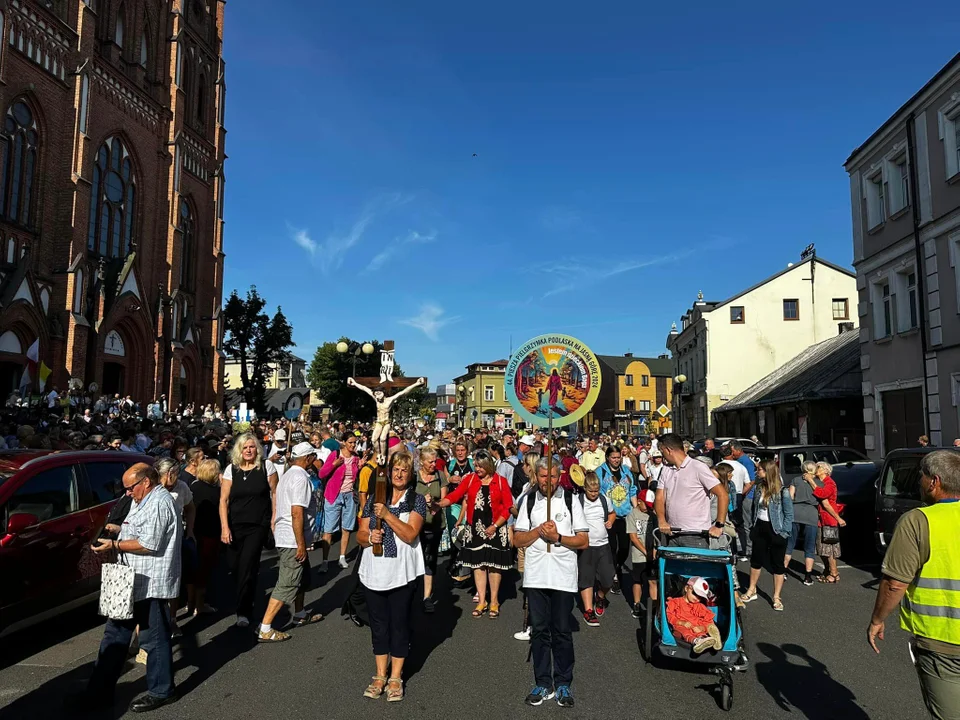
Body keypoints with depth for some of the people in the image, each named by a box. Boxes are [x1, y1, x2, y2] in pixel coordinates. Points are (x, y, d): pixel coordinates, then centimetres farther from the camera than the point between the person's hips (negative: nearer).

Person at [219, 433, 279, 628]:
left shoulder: (266, 466, -5)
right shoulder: (232, 469, -1)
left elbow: (274, 493, 2)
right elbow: (223, 500, -2)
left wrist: (274, 519, -1)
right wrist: (225, 527, -8)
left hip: (258, 525, -3)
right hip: (236, 525, 3)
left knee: (247, 567, -8)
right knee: (235, 567, 9)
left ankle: (244, 611, 5)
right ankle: (248, 595, 38)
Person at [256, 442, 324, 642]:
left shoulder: (289, 475, 12)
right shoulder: (300, 478, -19)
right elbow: (297, 513, -25)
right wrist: (301, 544, -21)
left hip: (285, 537, 10)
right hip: (293, 540, -10)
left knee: (302, 577, 23)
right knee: (287, 585, -4)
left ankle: (300, 615, 37)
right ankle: (265, 629, 1)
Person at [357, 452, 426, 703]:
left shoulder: (416, 500, -3)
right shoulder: (375, 499, 7)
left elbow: (410, 534, -16)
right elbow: (360, 535, 7)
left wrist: (387, 515, -22)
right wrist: (369, 536, -14)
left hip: (402, 572, -3)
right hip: (374, 571, 3)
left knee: (399, 623, 6)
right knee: (378, 624, 12)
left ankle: (395, 677, 20)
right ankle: (380, 675, 26)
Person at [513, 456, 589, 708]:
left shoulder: (570, 501, 0)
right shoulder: (528, 501, 5)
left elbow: (584, 540, -1)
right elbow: (517, 540, 4)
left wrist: (558, 537, -15)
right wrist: (539, 530, -12)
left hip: (563, 576, -2)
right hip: (535, 576, 2)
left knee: (562, 631, 6)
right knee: (539, 630, 9)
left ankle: (563, 684, 20)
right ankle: (543, 684, 21)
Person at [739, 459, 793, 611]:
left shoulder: (783, 492, -16)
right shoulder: (759, 487, 2)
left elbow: (789, 514, -11)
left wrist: (783, 533, -14)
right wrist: (751, 524, 8)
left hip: (775, 530, -6)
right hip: (760, 528, 6)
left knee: (777, 564, 6)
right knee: (756, 560, 16)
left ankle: (776, 597, 17)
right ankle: (752, 591, 31)